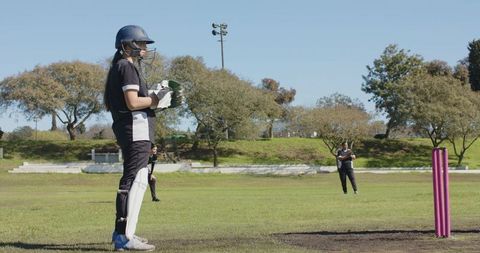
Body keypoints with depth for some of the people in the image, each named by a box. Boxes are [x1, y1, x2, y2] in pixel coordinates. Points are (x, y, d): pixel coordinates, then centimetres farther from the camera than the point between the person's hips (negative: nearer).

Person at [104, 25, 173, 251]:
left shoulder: (117, 68, 20)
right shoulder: (127, 67, -11)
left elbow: (108, 104, 22)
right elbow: (133, 102, -21)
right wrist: (156, 99, -8)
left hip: (125, 130, 11)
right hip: (136, 130, -11)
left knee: (137, 180, 18)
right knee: (134, 181, -13)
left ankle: (122, 232, 23)